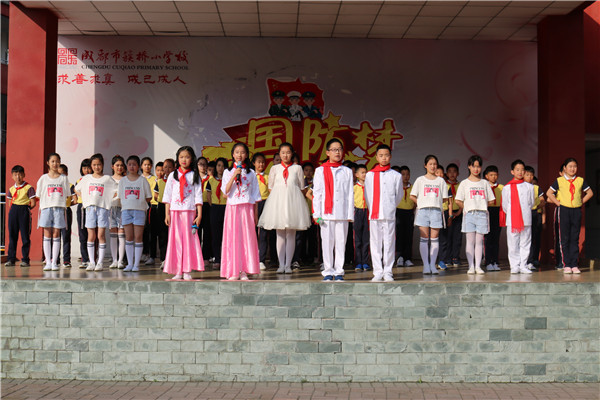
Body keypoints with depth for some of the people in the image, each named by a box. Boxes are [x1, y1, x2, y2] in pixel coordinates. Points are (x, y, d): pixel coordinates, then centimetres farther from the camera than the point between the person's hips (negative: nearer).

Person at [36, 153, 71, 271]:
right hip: (46, 208, 0)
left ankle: (54, 262, 3)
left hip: (59, 208, 0)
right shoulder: (44, 178, 7)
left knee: (56, 234, 0)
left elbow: (66, 195, 8)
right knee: (47, 234, 0)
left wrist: (64, 208, 0)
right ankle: (48, 262, 4)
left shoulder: (63, 178, 8)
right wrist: (41, 208, -1)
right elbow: (40, 195, 7)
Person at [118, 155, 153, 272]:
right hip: (126, 210, 2)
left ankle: (136, 264, 2)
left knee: (138, 237, -3)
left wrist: (138, 201, -6)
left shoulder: (142, 180, 3)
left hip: (139, 210, -2)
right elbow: (120, 197, 12)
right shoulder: (123, 180, 11)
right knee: (129, 237, 4)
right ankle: (130, 264, 10)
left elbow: (148, 197, 3)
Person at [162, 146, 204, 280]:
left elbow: (198, 196, 4)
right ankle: (177, 272, 2)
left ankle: (187, 271, 0)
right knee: (175, 239, -1)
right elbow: (167, 196, 9)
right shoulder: (173, 175, 10)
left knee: (189, 239, -3)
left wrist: (199, 214, -3)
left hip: (189, 211, -1)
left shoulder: (194, 176, 8)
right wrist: (167, 214, 1)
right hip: (175, 211, 1)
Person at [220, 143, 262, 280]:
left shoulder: (251, 173, 10)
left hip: (247, 208, 1)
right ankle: (233, 271, 1)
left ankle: (244, 271, 0)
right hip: (232, 207, -1)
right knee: (232, 238, -3)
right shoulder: (228, 172, 8)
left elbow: (255, 196, 11)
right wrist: (234, 176, -14)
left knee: (247, 237, -3)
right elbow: (225, 191, -6)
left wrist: (255, 214, 7)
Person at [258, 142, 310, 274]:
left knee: (291, 234, 0)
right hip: (278, 201, 1)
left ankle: (288, 264, 4)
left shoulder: (297, 168, 8)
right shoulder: (274, 168, 10)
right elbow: (271, 187, 11)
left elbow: (301, 187, 9)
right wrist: (277, 198, 0)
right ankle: (281, 264, 5)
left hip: (293, 200, -1)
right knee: (280, 234, 1)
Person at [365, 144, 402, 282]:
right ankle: (377, 272, 7)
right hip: (374, 214, 1)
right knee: (375, 244, 2)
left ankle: (388, 272, 7)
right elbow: (367, 195, 12)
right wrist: (372, 209, 8)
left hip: (389, 215, -1)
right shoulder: (370, 175, 8)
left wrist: (390, 208, 9)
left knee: (389, 243, 0)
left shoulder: (396, 175, 6)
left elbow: (398, 196, 12)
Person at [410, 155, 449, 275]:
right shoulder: (420, 180, 8)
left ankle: (432, 264, 6)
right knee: (424, 238, -3)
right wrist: (421, 203, 3)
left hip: (436, 211, 1)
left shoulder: (441, 181, 11)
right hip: (423, 211, -1)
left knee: (434, 239, 1)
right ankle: (426, 265, 1)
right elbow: (412, 196, 7)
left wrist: (435, 203, 3)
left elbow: (445, 198, 10)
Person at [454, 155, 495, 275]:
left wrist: (481, 206, 3)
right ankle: (471, 266, 2)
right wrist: (467, 208, 2)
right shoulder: (464, 183, 6)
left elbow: (491, 201, 11)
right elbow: (458, 201, 4)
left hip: (482, 214, 1)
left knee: (479, 241, 1)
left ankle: (478, 266, 4)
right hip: (469, 214, -1)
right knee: (470, 241, -1)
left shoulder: (485, 183, 11)